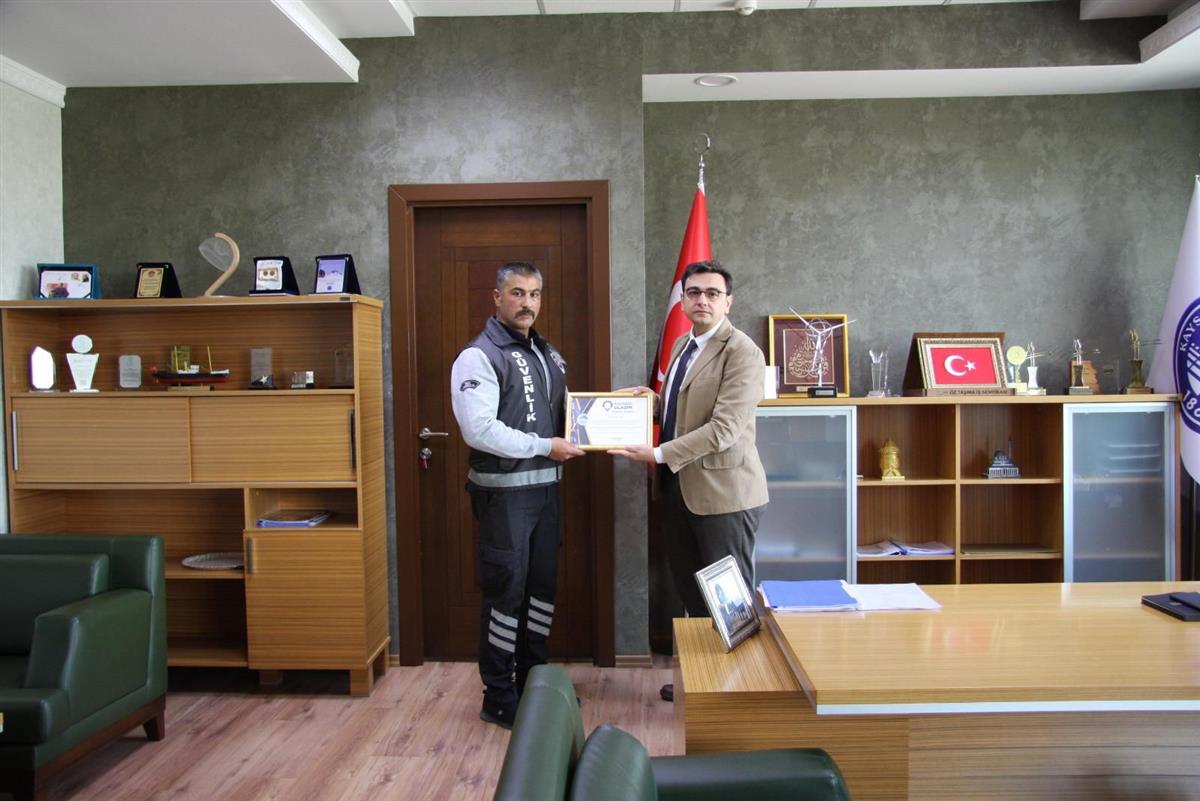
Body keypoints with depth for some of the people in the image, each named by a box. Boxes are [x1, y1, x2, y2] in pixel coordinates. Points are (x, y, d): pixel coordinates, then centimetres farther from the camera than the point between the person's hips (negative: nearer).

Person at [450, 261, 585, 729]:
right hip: (504, 492, -8)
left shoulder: (548, 355, 14)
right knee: (506, 593, 1)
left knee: (542, 587, 15)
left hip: (546, 488, 8)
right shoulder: (479, 356, -11)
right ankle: (498, 698, 16)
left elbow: (565, 412, 20)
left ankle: (533, 682, 30)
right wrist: (545, 447, -19)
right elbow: (480, 429, -21)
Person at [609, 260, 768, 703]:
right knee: (689, 585, 18)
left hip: (723, 490, -9)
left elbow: (723, 428, -23)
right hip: (679, 486, 9)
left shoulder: (741, 351, -15)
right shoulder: (683, 344, 12)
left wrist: (658, 454, -25)